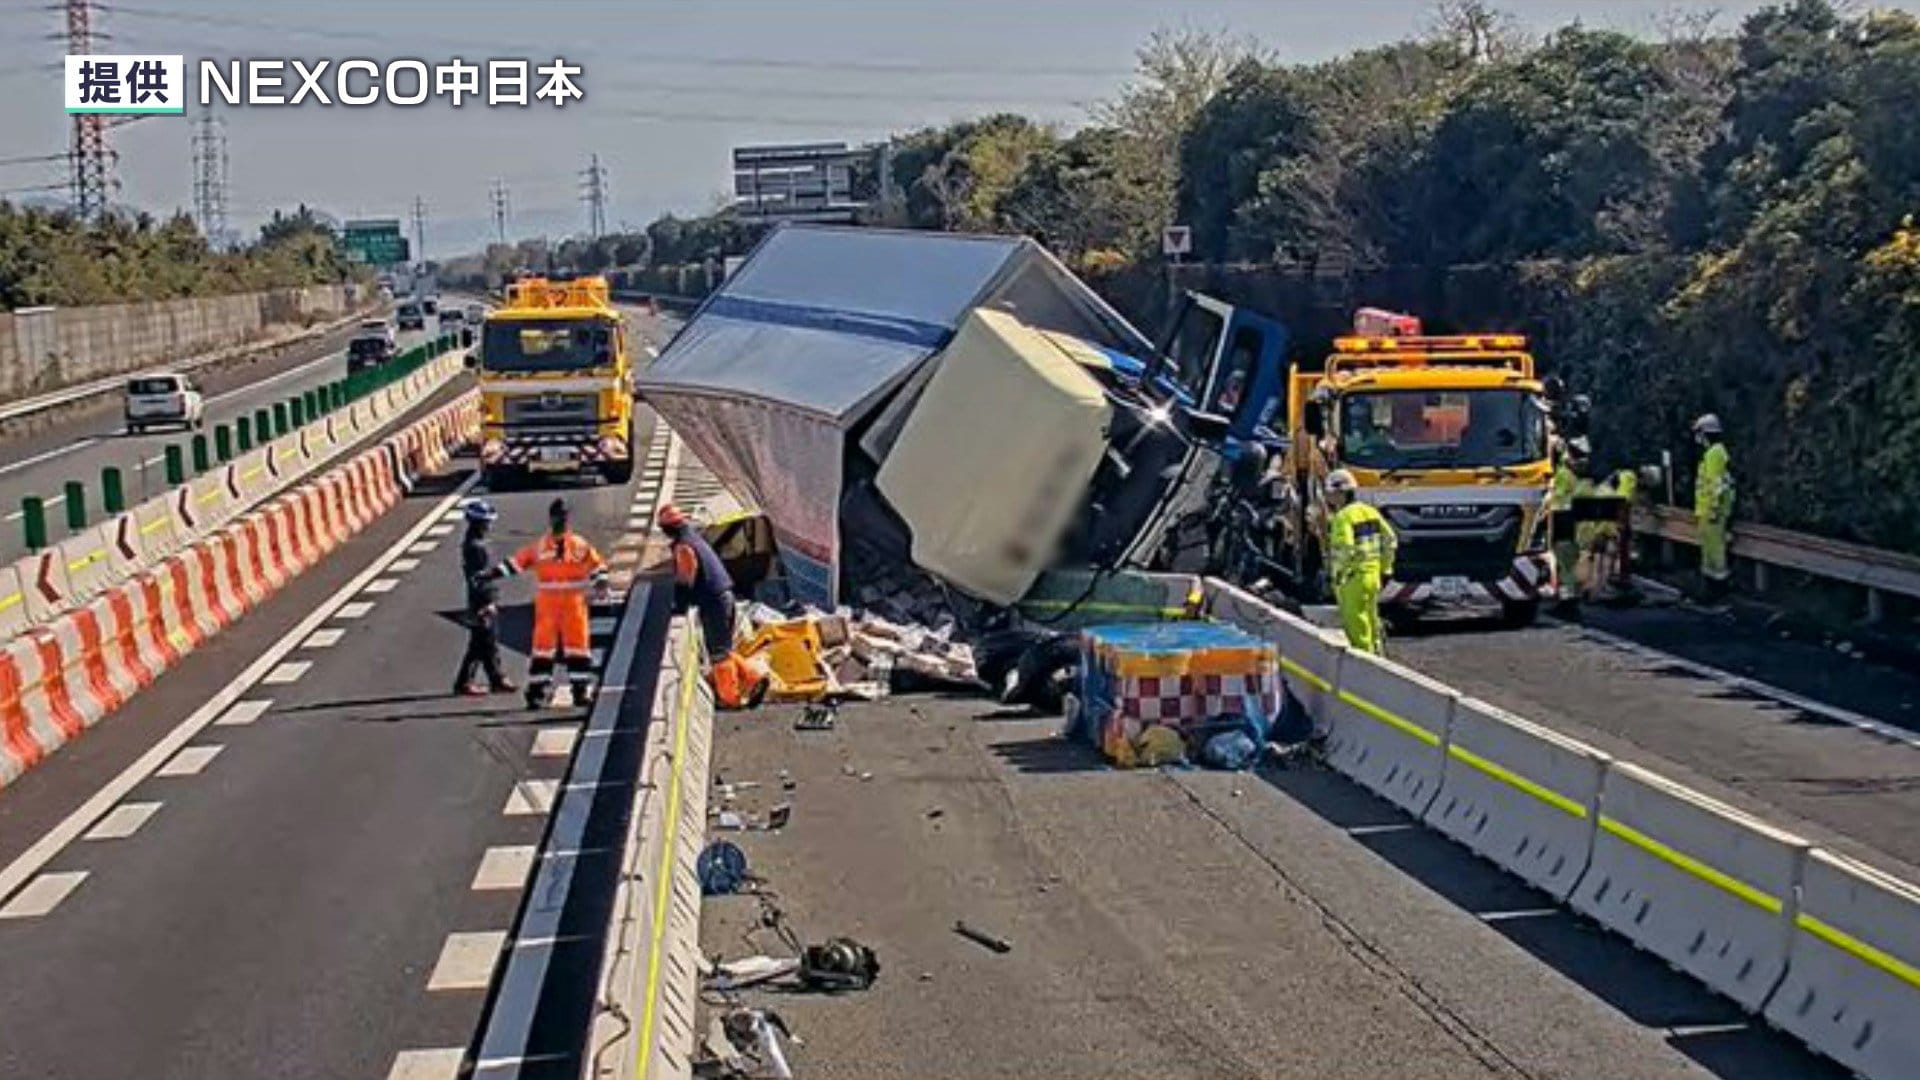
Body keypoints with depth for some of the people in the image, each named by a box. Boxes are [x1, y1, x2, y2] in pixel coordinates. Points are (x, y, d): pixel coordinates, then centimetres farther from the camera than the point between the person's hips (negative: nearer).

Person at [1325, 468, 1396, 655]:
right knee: (1371, 617, 20)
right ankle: (1377, 651, 29)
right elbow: (1390, 540, 13)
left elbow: (1345, 549, -27)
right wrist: (1384, 567, 19)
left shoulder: (1343, 517, -16)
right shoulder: (1370, 512, 9)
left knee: (1356, 622, 0)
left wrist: (1339, 573, -15)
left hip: (1352, 577, -8)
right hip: (1373, 574, 8)